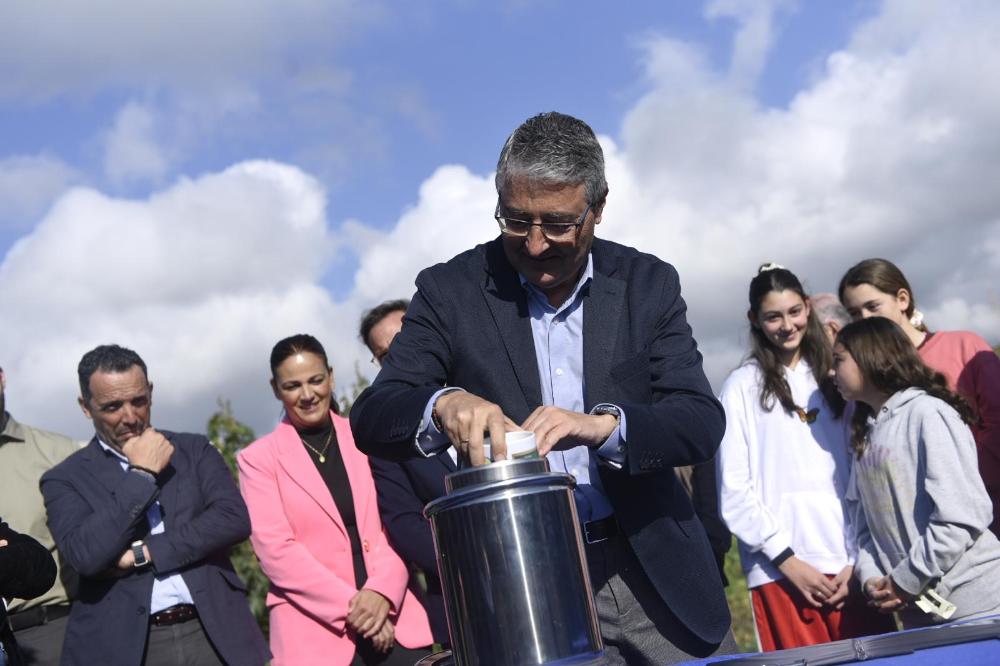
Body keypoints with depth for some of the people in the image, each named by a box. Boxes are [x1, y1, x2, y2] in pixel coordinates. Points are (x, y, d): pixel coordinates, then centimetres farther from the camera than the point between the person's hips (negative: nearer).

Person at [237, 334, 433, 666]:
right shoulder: (258, 459, 5)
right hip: (316, 632, -2)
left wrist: (382, 591, -12)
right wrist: (350, 605, -12)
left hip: (394, 617, 2)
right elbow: (275, 550, -4)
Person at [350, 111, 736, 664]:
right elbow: (370, 421, -8)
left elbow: (702, 422, -6)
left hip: (655, 576, 2)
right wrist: (443, 404, -30)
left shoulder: (648, 284, 1)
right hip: (524, 590, -2)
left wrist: (603, 424, -26)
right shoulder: (451, 291, -3)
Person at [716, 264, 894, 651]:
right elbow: (734, 490, -1)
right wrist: (786, 559, -7)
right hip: (781, 569, -3)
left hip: (849, 562, 3)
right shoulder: (743, 385, 3)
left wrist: (857, 556, 0)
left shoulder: (833, 378, 13)